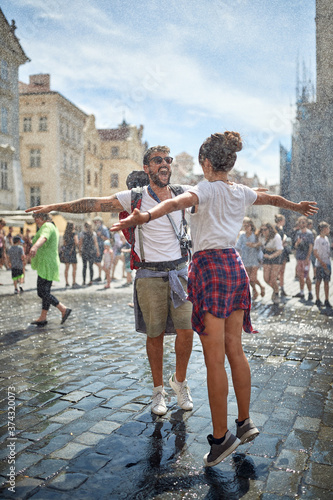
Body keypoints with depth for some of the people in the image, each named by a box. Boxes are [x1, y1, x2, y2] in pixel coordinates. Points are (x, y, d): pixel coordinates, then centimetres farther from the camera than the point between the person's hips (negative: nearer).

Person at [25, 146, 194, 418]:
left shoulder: (183, 193, 4)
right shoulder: (135, 197, -4)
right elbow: (93, 204, -4)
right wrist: (55, 206, -6)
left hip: (178, 272, 2)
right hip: (149, 275, -2)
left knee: (186, 330, -3)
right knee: (155, 335, 5)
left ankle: (180, 381, 23)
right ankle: (158, 390, 24)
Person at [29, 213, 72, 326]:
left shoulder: (47, 226, -13)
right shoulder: (52, 227, 19)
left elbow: (43, 237, -38)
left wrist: (35, 246, -58)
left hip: (46, 265, -11)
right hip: (49, 265, 11)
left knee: (42, 292, -9)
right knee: (45, 292, 12)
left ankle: (64, 309, -7)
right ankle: (43, 318, 18)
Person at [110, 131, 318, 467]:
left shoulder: (206, 189, -7)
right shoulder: (242, 192, 14)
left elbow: (178, 202, -29)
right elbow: (273, 198, 34)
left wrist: (146, 216, -47)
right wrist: (298, 206, 53)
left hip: (210, 267, -7)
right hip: (235, 265, 7)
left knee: (214, 360, -4)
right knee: (235, 350, 14)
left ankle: (221, 437, 3)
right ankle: (245, 422, 23)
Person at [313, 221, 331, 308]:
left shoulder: (326, 238, 11)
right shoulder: (318, 239, -11)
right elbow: (315, 252, -13)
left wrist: (328, 262, 11)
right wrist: (322, 263, -18)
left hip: (327, 264, 7)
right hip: (320, 264, -7)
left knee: (327, 282, 7)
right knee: (318, 282, 2)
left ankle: (326, 300, 12)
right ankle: (317, 300, 11)